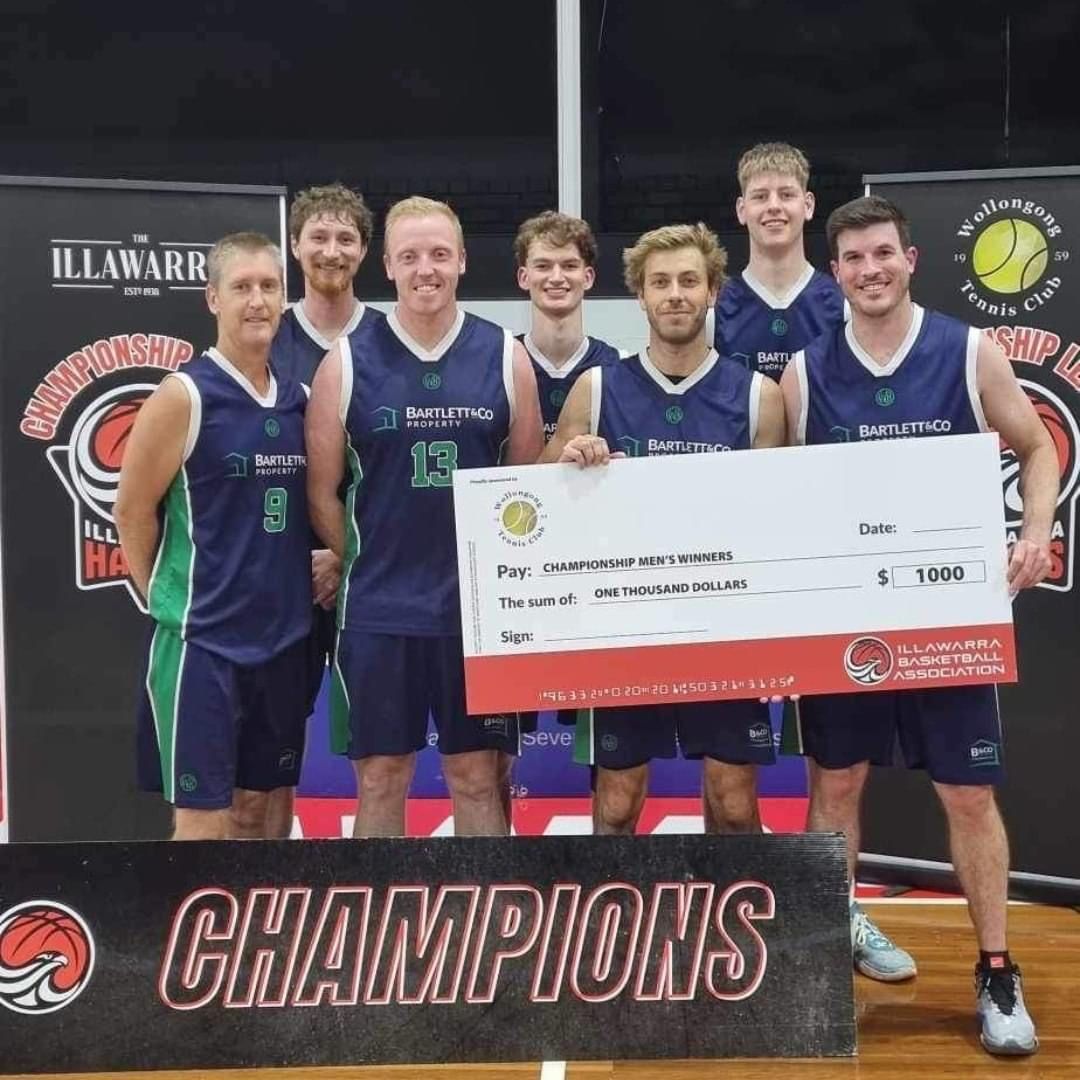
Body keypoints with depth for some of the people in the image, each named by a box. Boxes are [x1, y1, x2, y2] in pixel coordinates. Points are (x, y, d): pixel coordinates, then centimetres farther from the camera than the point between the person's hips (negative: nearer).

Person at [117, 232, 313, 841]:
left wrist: (325, 561, 6)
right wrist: (172, 601, -1)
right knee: (204, 818, -1)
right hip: (201, 636, -6)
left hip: (284, 635, 6)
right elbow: (134, 512, -7)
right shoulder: (183, 396, -10)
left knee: (259, 804, 15)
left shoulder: (300, 399, 8)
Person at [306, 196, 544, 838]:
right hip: (377, 609, 0)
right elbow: (322, 491, 3)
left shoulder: (505, 356, 2)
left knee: (478, 774, 9)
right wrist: (371, 568, 4)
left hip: (478, 605, 1)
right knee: (381, 775, 8)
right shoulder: (348, 363, -1)